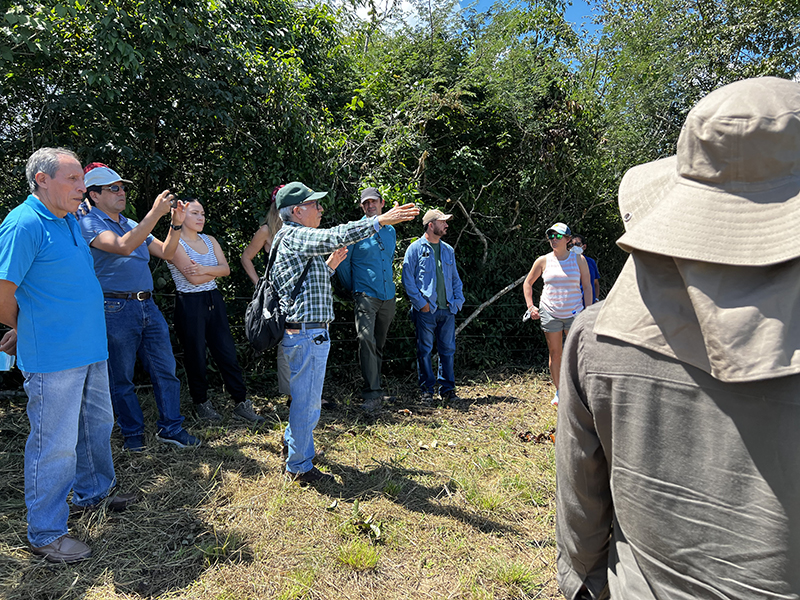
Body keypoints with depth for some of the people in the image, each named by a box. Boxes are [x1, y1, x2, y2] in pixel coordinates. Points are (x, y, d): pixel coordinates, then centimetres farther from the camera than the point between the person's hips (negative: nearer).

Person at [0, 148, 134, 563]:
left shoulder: (70, 221, 11)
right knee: (56, 444, 2)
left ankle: (93, 493, 41)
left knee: (97, 425, 21)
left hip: (90, 349, 9)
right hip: (53, 358, -9)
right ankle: (46, 534, 19)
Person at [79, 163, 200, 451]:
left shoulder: (133, 225, 17)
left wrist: (176, 223, 0)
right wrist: (155, 213, -24)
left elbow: (165, 252, 14)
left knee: (165, 369, 7)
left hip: (148, 306, 7)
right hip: (116, 309, -6)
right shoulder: (89, 224, -5)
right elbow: (123, 246, -23)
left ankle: (170, 428, 19)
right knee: (121, 378, 7)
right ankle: (133, 433, 23)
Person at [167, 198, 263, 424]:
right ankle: (201, 403, 24)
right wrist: (215, 270, -1)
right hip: (190, 304, -5)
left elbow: (226, 269, 0)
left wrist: (204, 269, -17)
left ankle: (242, 404, 10)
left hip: (214, 301, 5)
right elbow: (194, 278, -17)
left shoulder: (210, 241, 12)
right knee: (195, 355, 6)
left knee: (227, 352, 4)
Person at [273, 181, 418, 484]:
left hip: (309, 332, 10)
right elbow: (334, 237, -30)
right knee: (307, 400, 1)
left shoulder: (296, 240, 19)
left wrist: (328, 266, 15)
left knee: (306, 397, 23)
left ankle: (293, 443, 40)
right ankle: (299, 466, 14)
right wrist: (380, 220, -32)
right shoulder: (295, 236, -13)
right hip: (307, 333, -10)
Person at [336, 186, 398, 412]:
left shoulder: (391, 231, 14)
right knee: (366, 340, -19)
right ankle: (372, 394, -18)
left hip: (388, 297, 5)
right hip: (366, 296, -5)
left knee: (379, 345, 12)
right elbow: (342, 263, 3)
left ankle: (375, 389, 22)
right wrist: (352, 288, 8)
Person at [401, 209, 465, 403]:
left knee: (448, 349, 7)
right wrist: (421, 303, -11)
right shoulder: (416, 248, 0)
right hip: (426, 310, -5)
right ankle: (427, 390, 12)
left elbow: (455, 278, 21)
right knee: (425, 350, 2)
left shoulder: (448, 250, 17)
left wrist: (458, 300, 7)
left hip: (447, 309, 5)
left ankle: (447, 389, 17)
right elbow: (408, 279, -5)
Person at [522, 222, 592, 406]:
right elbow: (527, 283, 14)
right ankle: (559, 392, 18)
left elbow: (587, 286, 6)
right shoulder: (543, 261, 4)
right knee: (554, 353, 6)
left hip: (574, 313, -1)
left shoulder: (578, 259, 3)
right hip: (549, 313, 1)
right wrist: (530, 306, 4)